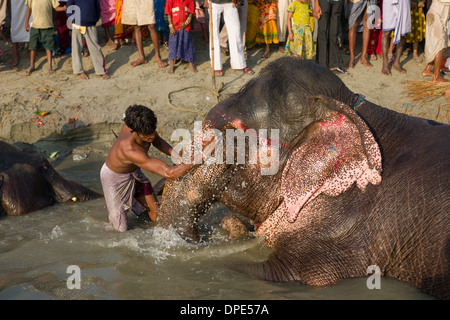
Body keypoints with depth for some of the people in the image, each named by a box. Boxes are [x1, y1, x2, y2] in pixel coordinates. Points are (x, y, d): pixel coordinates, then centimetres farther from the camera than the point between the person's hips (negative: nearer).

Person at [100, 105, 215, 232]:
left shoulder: (139, 123, -28)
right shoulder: (131, 151, -49)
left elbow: (157, 141, -3)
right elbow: (169, 173, -51)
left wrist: (172, 152, -23)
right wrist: (200, 157, -57)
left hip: (134, 172, 6)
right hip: (114, 177, -6)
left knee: (157, 217, 8)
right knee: (122, 228, 1)